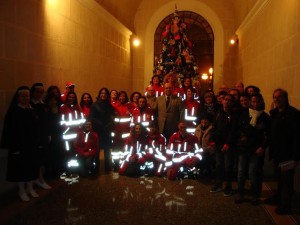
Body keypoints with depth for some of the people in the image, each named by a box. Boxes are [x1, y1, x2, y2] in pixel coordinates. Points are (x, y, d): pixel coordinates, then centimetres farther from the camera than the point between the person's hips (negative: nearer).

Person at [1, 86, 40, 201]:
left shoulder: (32, 111, 6)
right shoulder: (13, 112, -9)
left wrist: (37, 143, 6)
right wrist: (13, 147, -17)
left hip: (31, 144, 5)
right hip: (19, 145, -5)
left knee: (31, 165, 11)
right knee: (20, 166, 5)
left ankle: (30, 188, 26)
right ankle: (22, 190, 19)